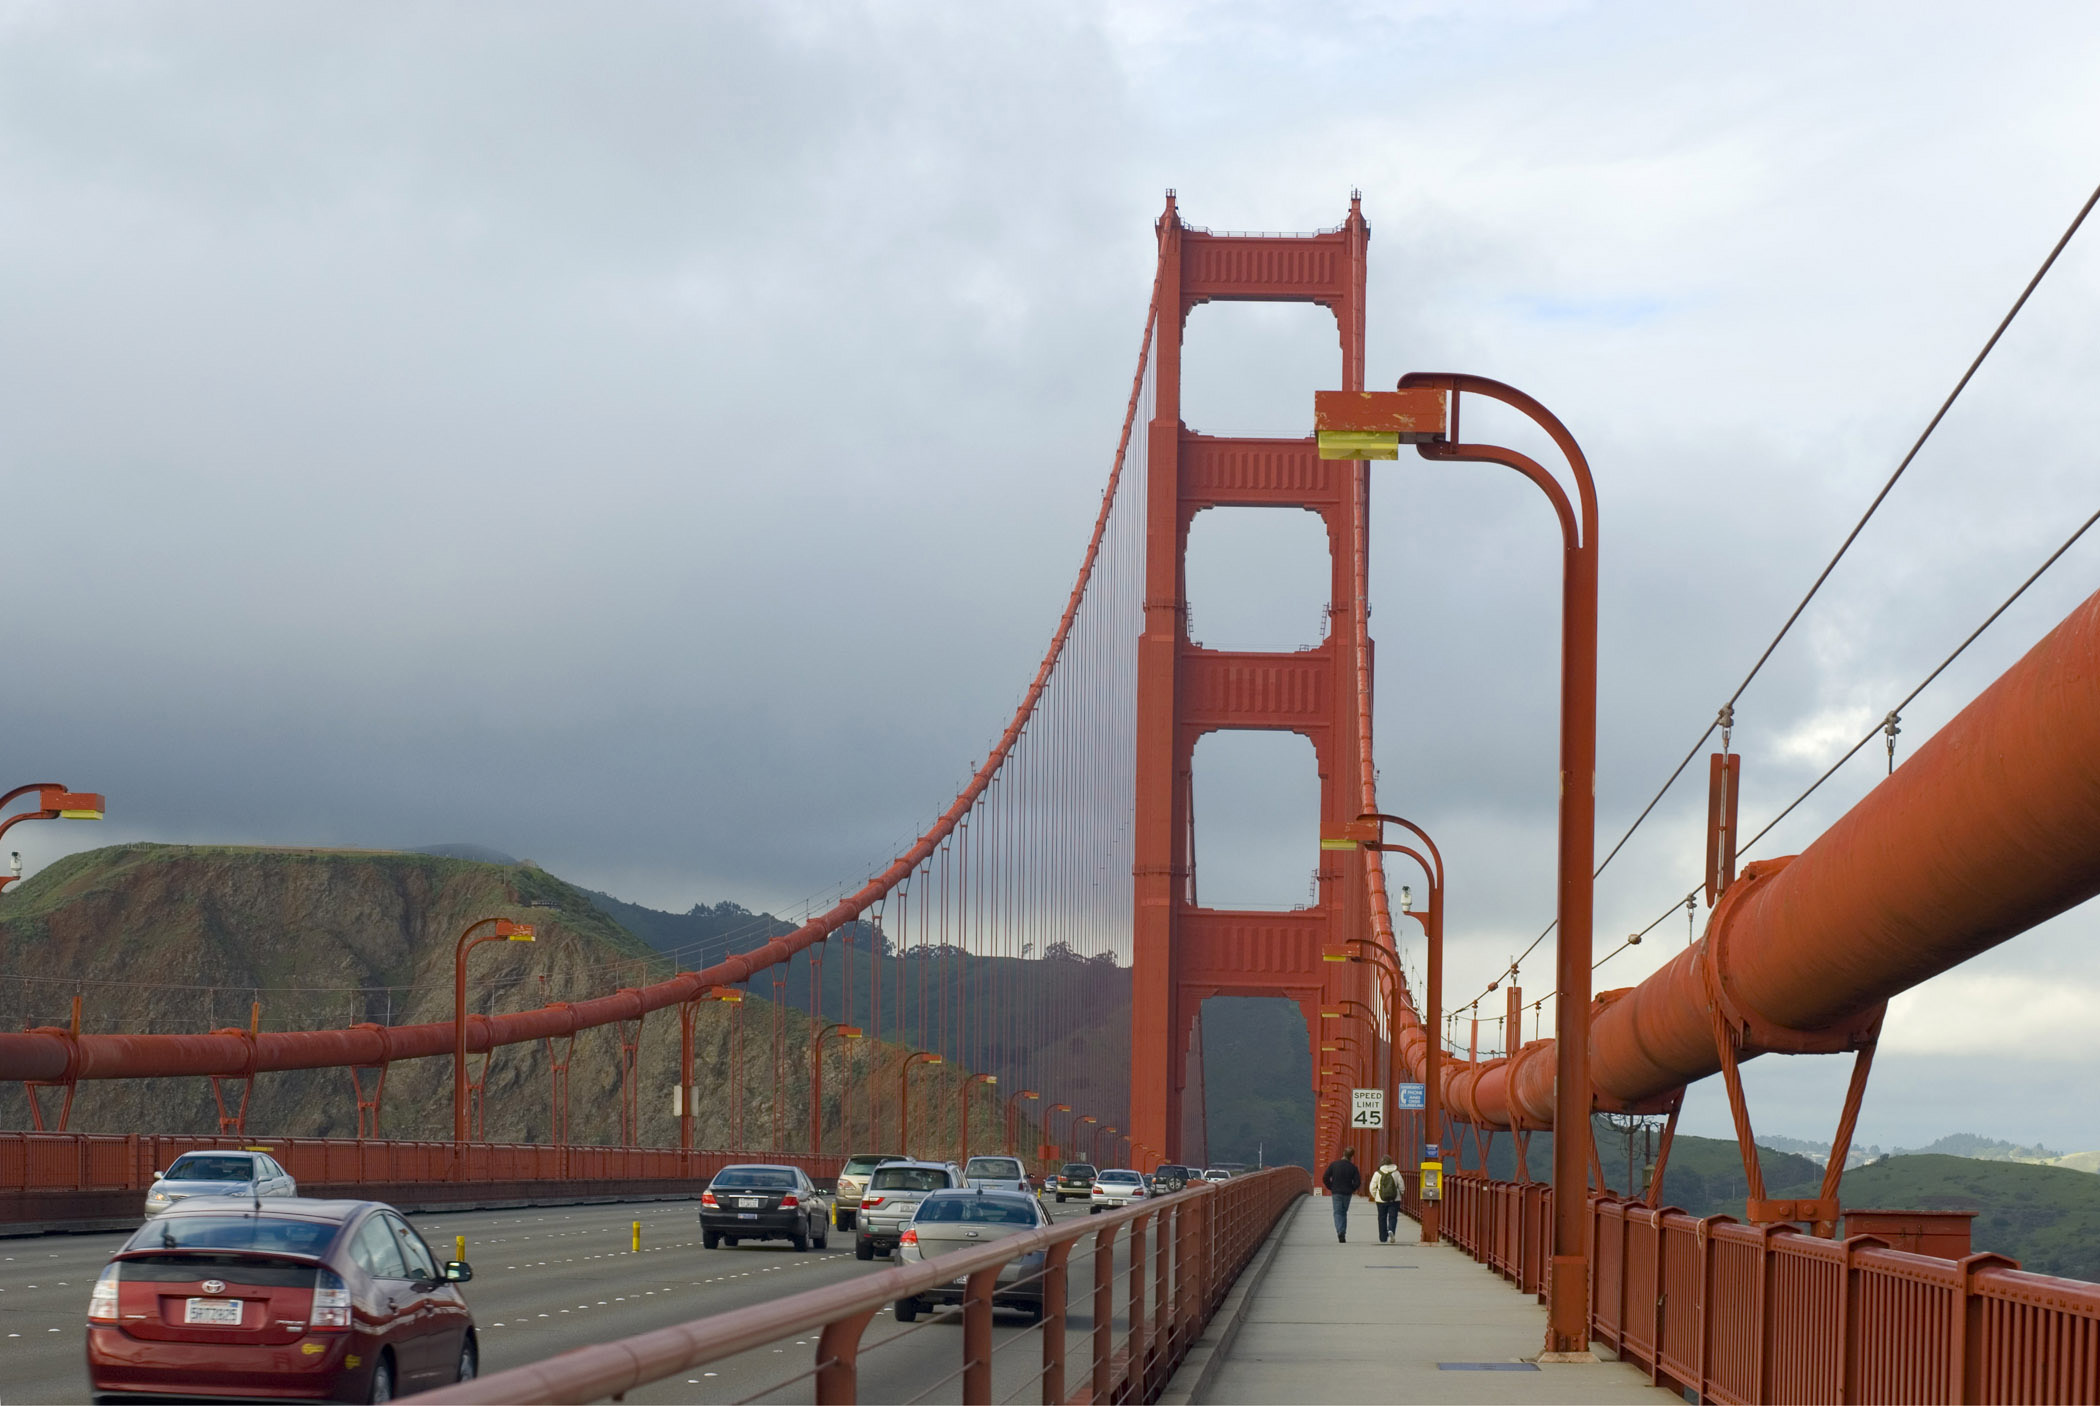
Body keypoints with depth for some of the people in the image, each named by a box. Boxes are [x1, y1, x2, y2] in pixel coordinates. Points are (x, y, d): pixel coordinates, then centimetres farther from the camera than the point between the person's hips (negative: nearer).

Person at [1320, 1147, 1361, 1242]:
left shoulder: (1333, 1164, -4)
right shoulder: (1353, 1167, -5)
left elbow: (1325, 1178, -7)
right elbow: (1357, 1182, -8)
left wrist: (1331, 1188, 5)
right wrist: (1351, 1189, 9)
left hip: (1336, 1193, -1)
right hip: (1347, 1193, 1)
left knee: (1337, 1213, -1)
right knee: (1344, 1213, 16)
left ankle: (1340, 1232, -20)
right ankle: (1343, 1233, 13)